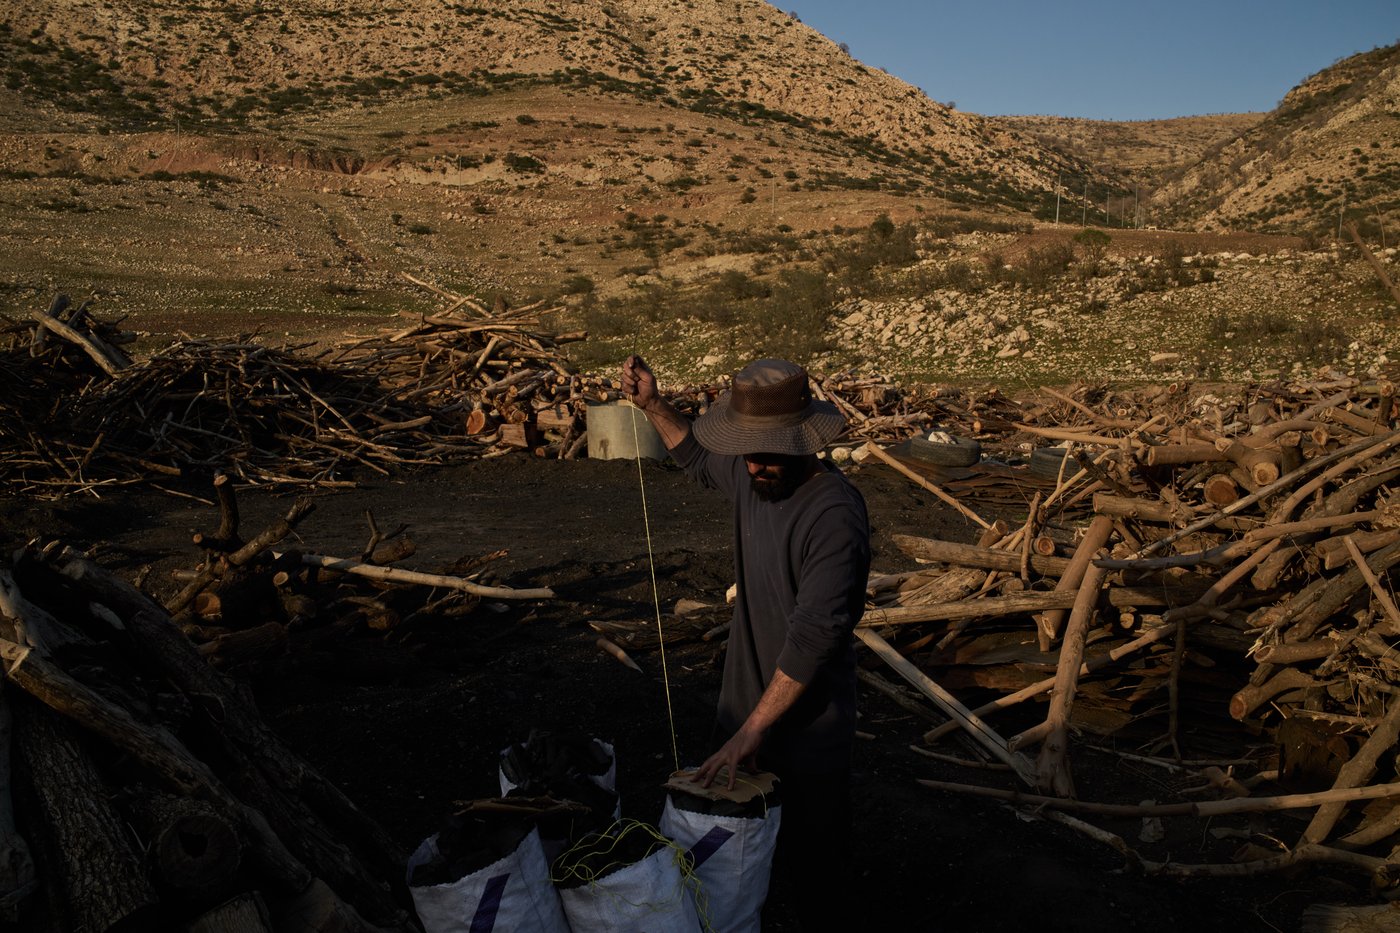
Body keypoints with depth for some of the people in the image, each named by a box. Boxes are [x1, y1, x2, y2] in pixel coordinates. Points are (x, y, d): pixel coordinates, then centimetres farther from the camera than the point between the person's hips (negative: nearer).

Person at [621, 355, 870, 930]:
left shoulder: (834, 515, -28)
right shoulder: (753, 474, -5)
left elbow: (814, 636, -30)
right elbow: (699, 458, 20)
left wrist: (753, 730, -27)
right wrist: (652, 405, 8)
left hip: (806, 725, -7)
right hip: (748, 704, 7)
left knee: (813, 862, 11)